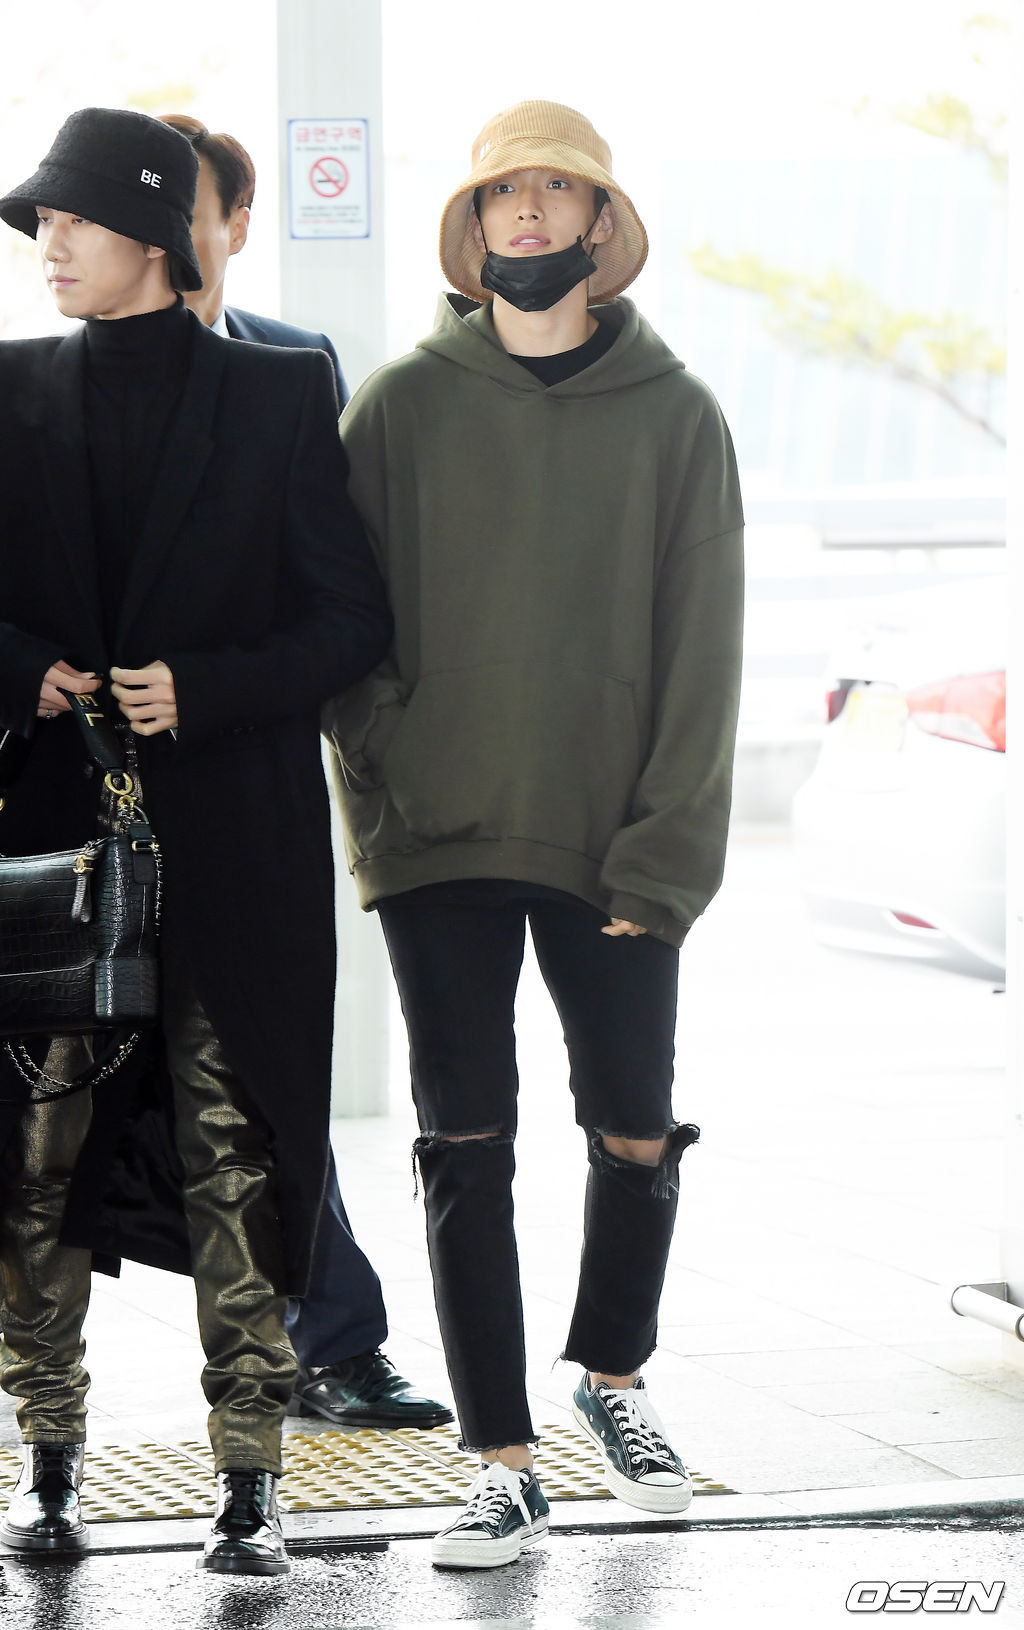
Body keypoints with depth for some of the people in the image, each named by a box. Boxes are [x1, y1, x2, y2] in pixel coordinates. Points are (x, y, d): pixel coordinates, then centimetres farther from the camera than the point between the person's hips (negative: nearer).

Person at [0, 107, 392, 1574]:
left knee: (235, 1161, -4)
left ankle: (249, 1480, 2)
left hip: (230, 843, -2)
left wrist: (201, 690, -10)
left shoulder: (280, 396, 3)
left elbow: (352, 619, 2)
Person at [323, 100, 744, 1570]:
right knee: (467, 1149, -1)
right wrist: (378, 801, -7)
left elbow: (701, 650, 0)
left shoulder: (674, 414, 3)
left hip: (614, 854, 0)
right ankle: (503, 1460, 6)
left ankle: (613, 1373, 32)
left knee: (636, 1136, 5)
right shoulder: (403, 407, 4)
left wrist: (659, 858, -8)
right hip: (441, 843, 0)